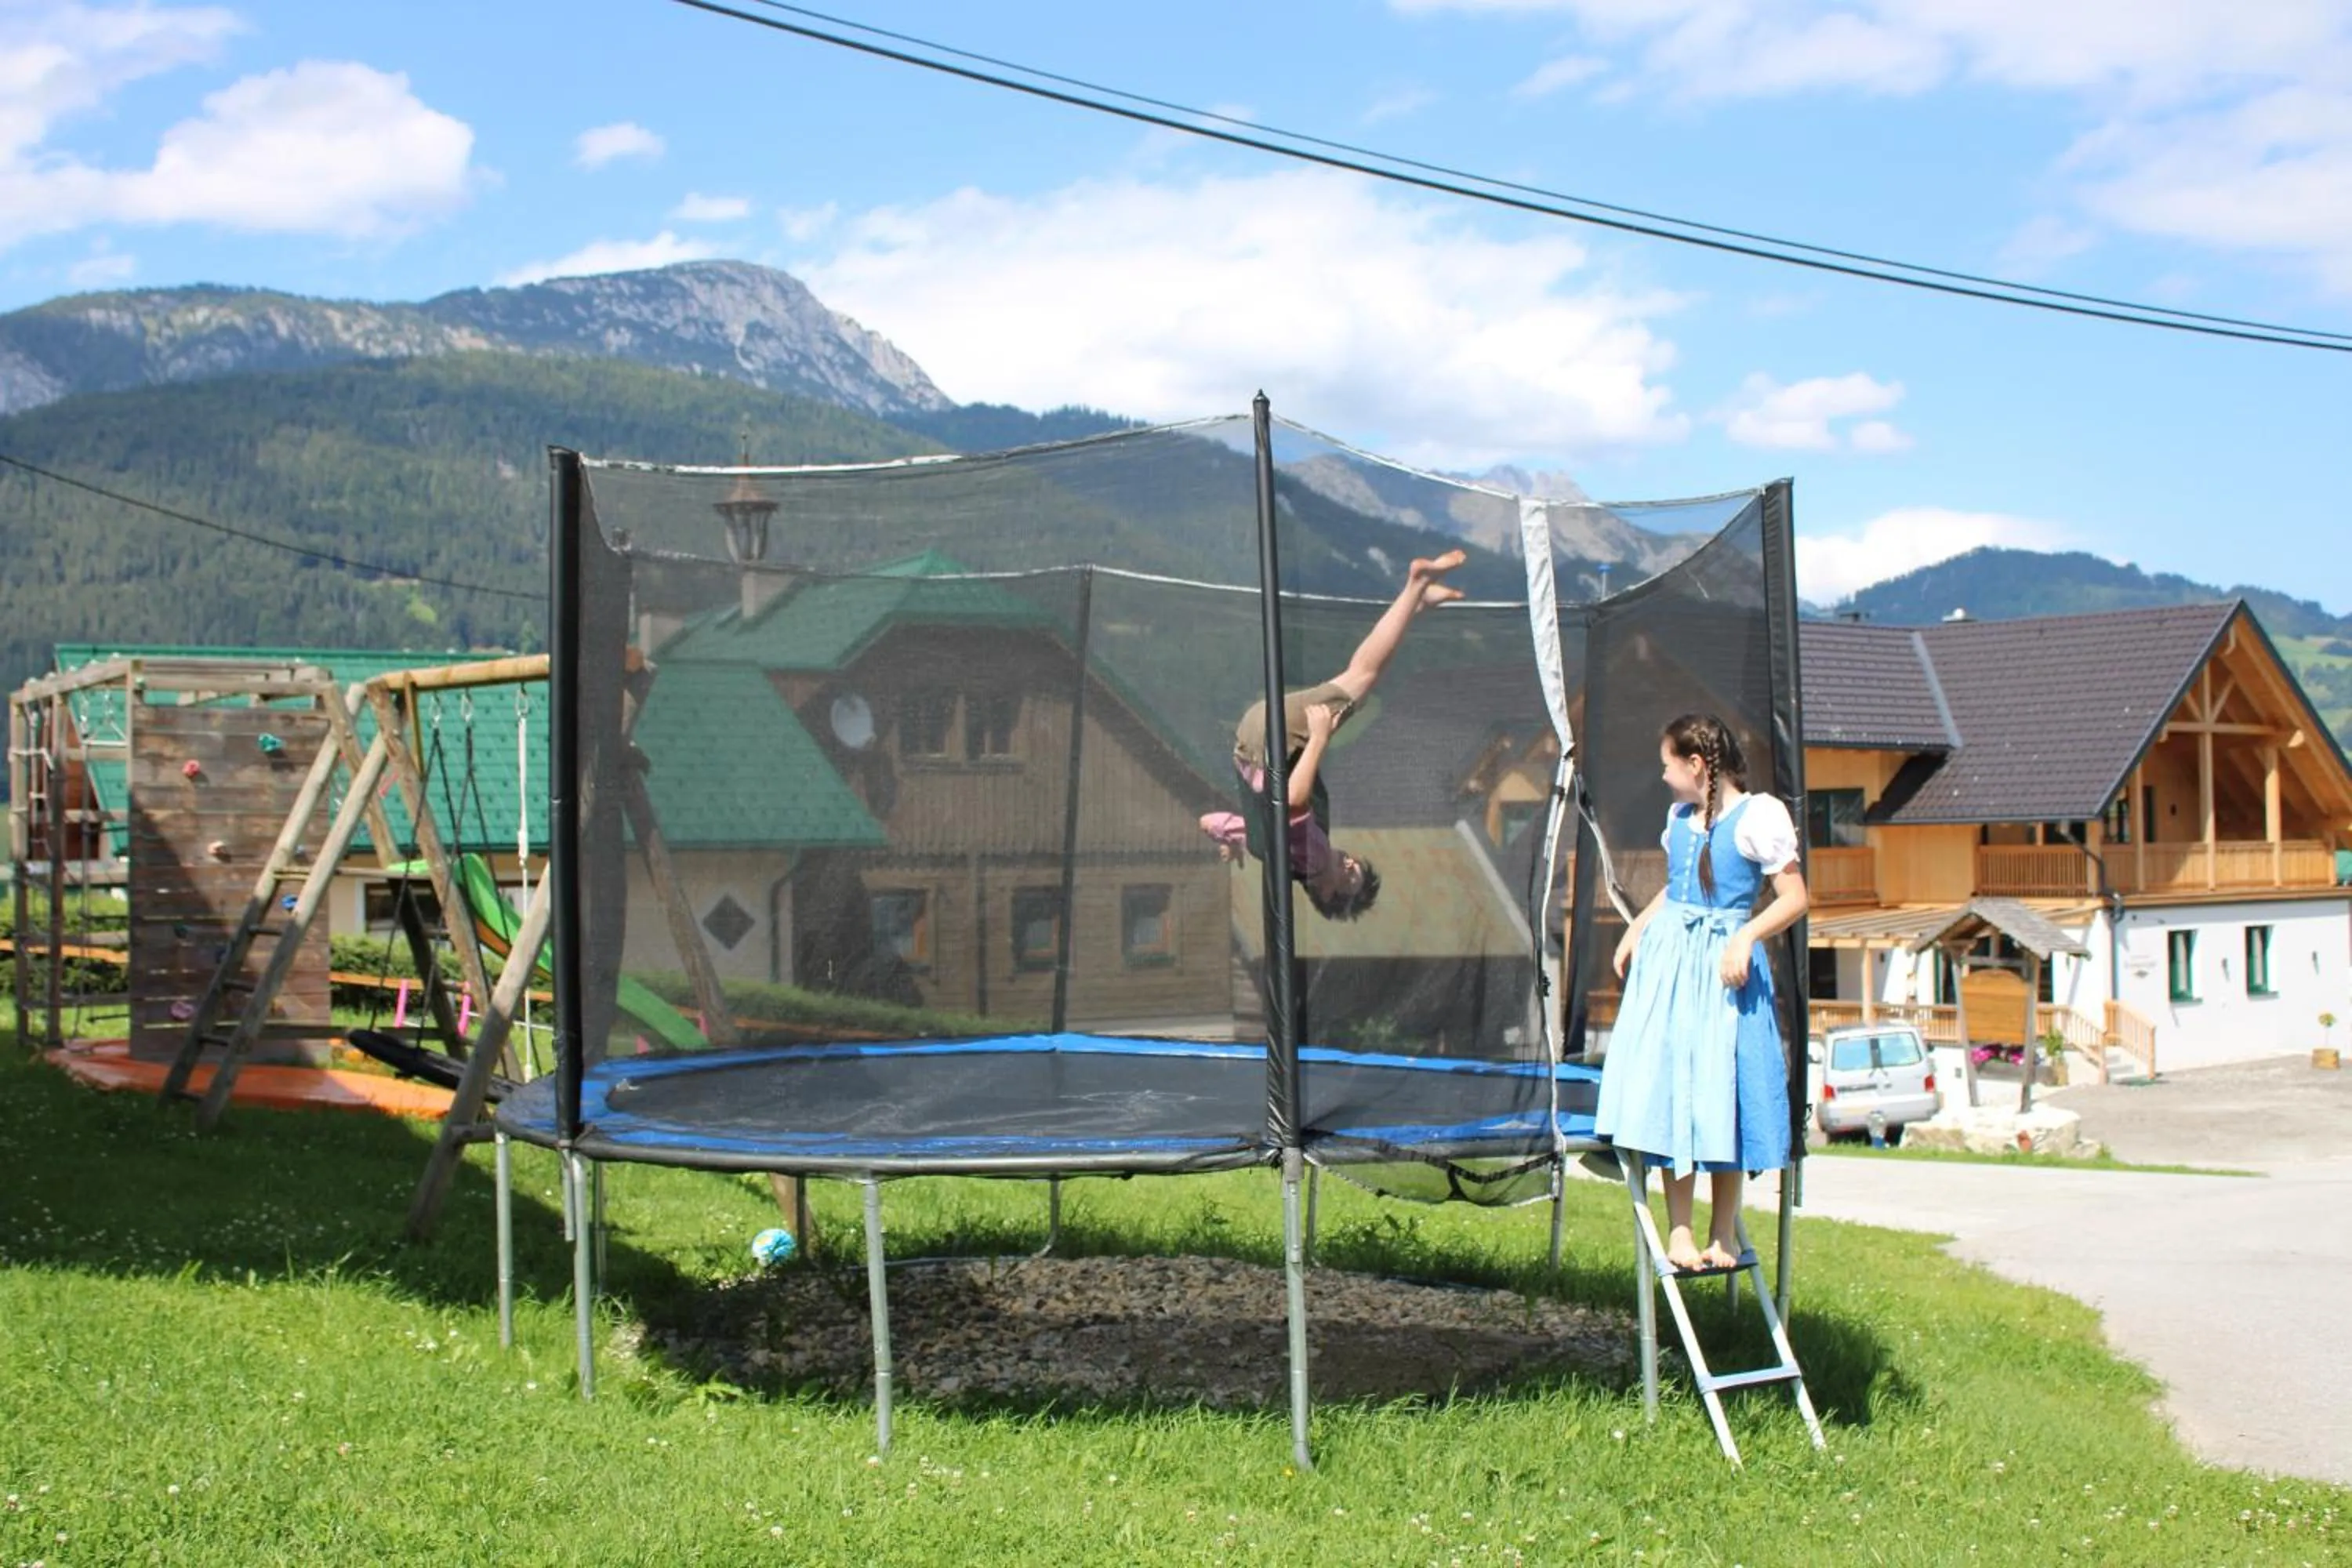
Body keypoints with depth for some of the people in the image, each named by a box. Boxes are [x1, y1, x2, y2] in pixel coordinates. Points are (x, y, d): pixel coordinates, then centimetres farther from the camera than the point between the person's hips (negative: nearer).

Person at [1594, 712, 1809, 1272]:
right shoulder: (1680, 816, 13)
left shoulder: (1759, 815, -8)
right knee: (1669, 1094, 2)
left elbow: (1794, 898, -10)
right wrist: (1636, 929, 18)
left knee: (1719, 1097, -2)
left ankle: (1723, 1236, 11)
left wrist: (1746, 937, -22)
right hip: (1667, 958, 6)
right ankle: (1679, 1232, 8)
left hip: (1724, 962, -6)